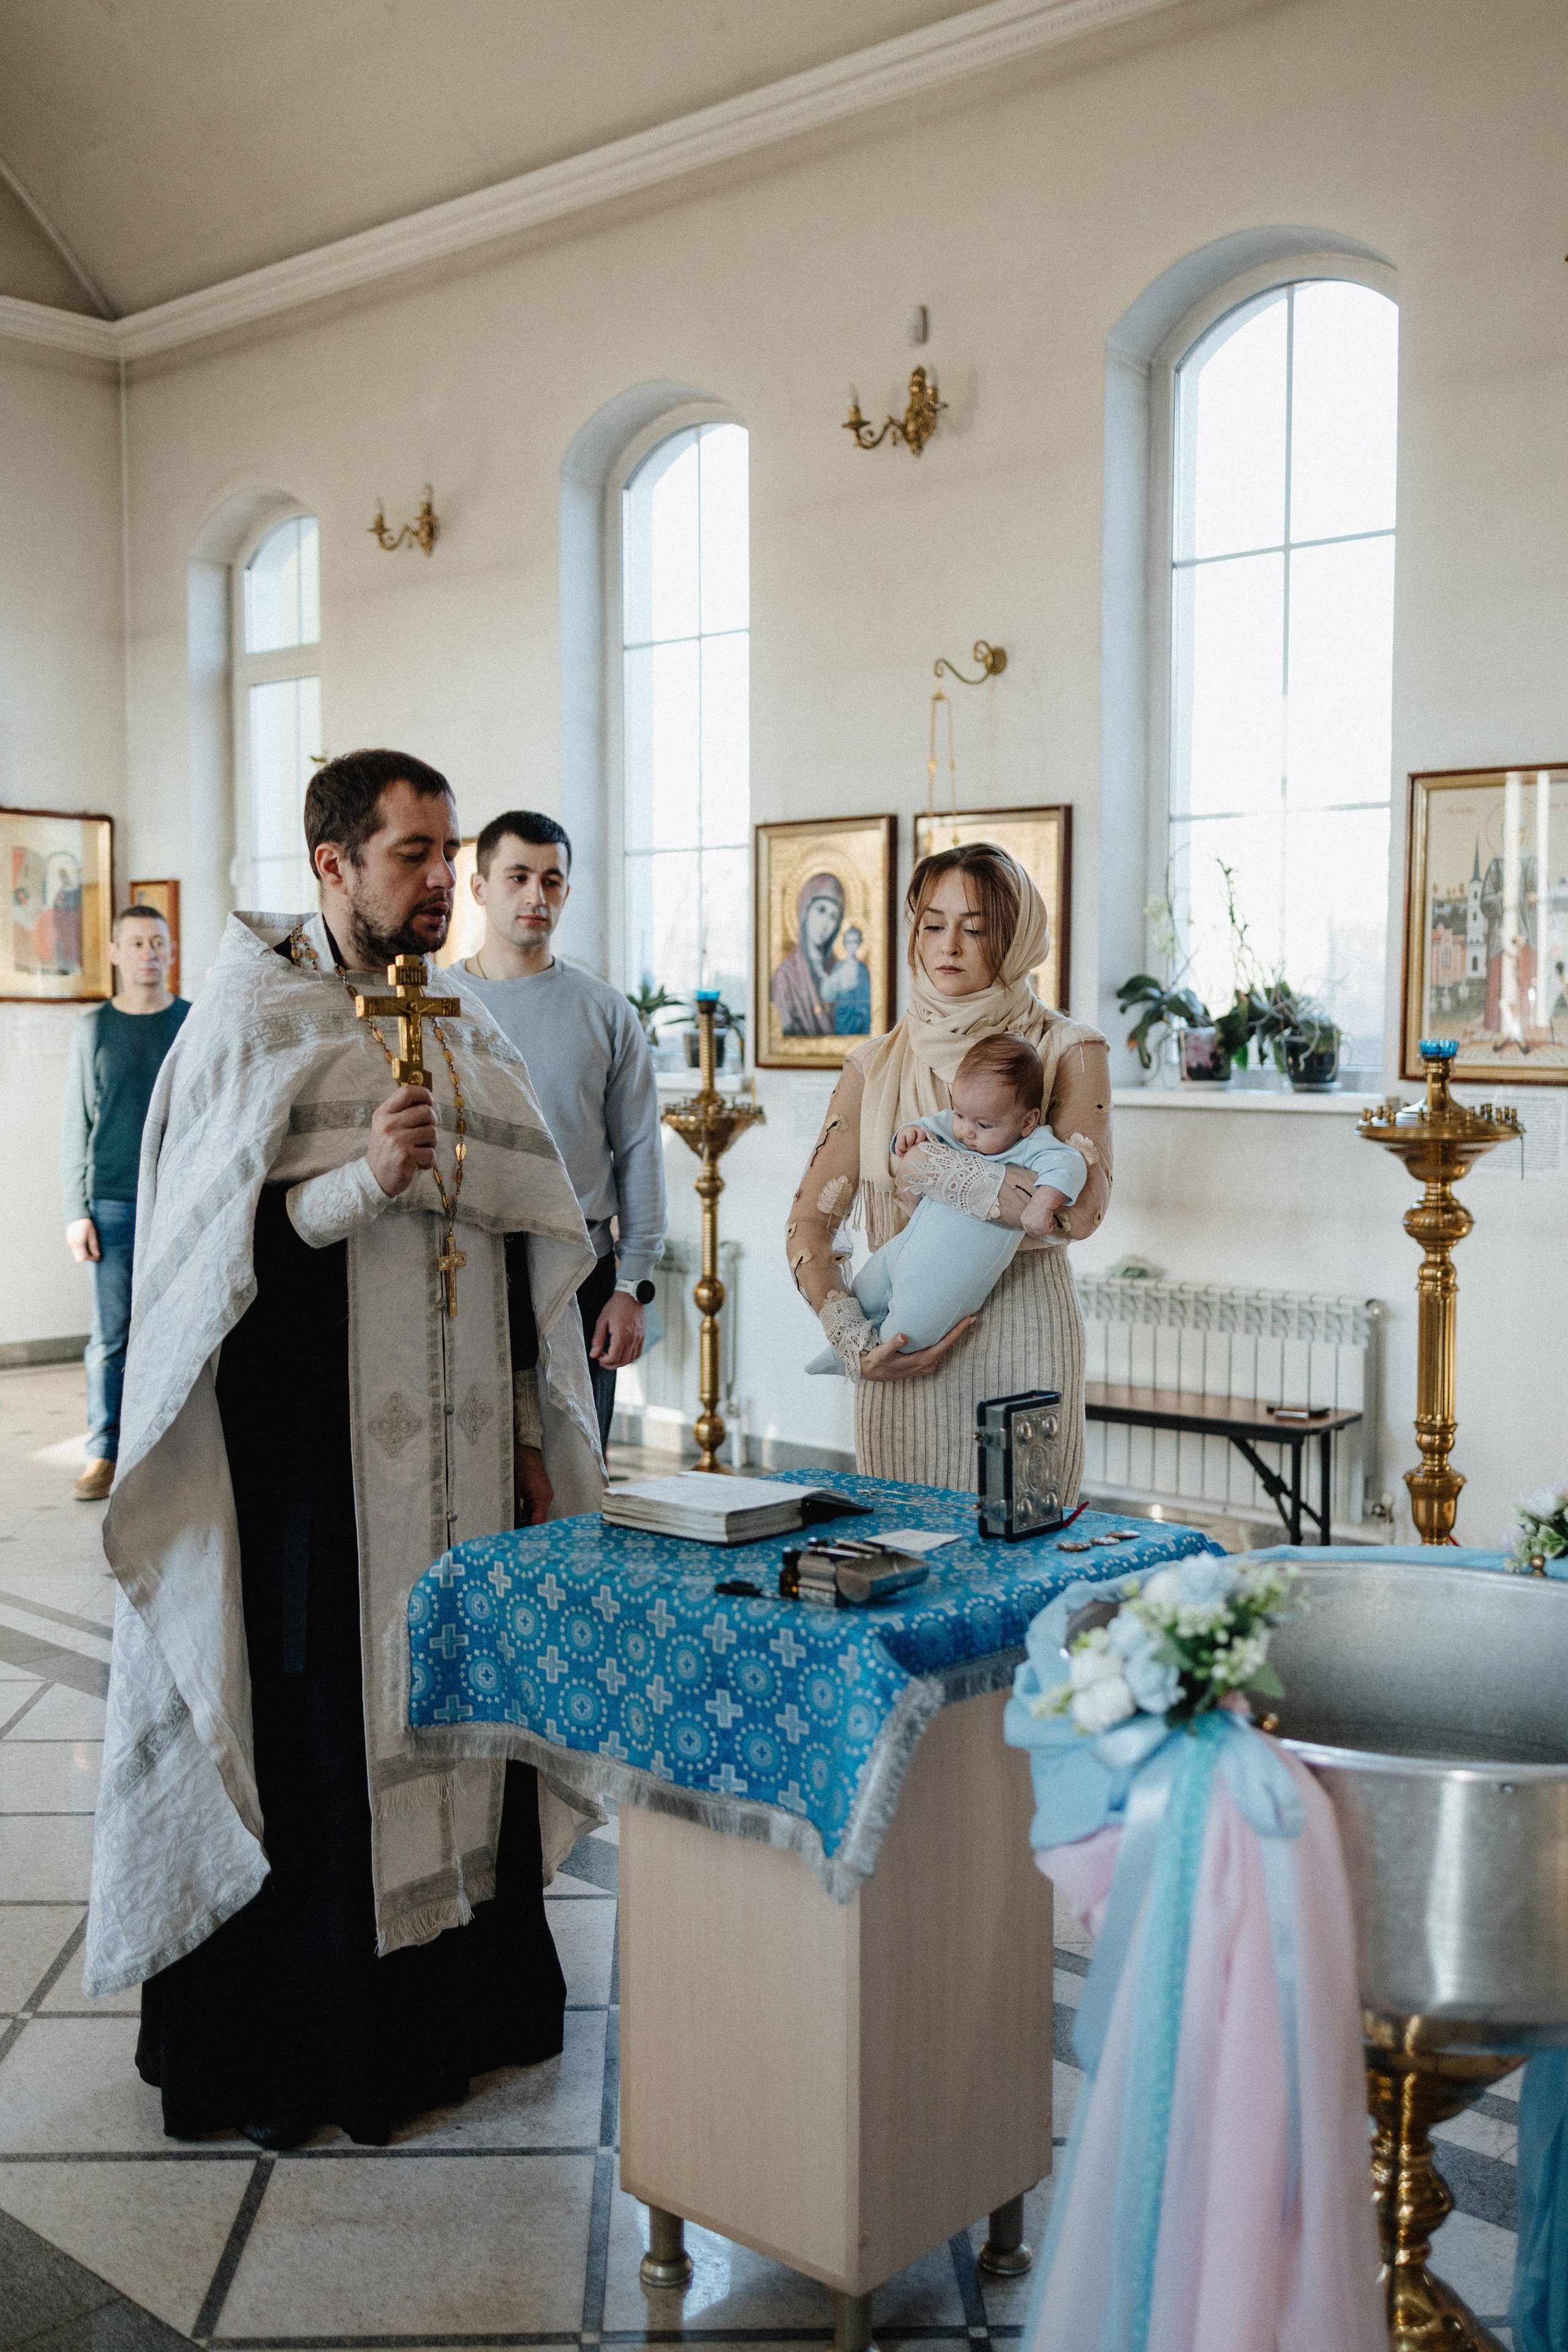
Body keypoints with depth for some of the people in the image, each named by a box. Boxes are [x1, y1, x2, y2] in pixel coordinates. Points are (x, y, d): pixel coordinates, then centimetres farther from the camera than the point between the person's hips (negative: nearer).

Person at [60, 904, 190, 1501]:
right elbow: (76, 1126, 6)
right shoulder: (94, 1029, 6)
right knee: (110, 1338, 0)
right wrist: (76, 1212, -1)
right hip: (112, 1206, 0)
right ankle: (104, 1455, 8)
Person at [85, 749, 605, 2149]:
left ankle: (455, 2003, 26)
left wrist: (529, 1437, 13)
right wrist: (362, 1181, -25)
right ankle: (290, 2048, 17)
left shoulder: (465, 1026, 12)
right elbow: (211, 1248, -10)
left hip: (463, 1461, 6)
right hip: (314, 1458, -5)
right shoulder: (252, 1019, -6)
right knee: (314, 1737, -1)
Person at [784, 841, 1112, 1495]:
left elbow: (1079, 1208, -17)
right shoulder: (877, 1065, 7)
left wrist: (929, 1168, -13)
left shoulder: (1066, 1051, -1)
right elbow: (809, 1223, 4)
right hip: (901, 1352, 3)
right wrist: (855, 1343, -10)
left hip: (1019, 1340, -3)